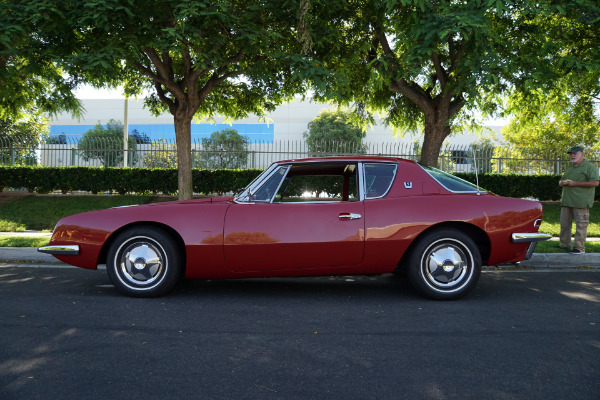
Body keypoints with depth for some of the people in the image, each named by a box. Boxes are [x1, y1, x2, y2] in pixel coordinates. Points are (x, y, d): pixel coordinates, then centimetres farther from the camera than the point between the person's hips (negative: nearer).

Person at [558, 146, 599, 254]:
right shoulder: (569, 168, 21)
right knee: (564, 224, 9)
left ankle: (579, 248, -2)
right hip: (567, 201, 8)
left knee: (581, 225, -5)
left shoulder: (589, 167, -2)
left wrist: (575, 183, -16)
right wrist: (562, 182, 1)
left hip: (581, 202, -7)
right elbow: (560, 182, 28)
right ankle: (564, 245, 19)